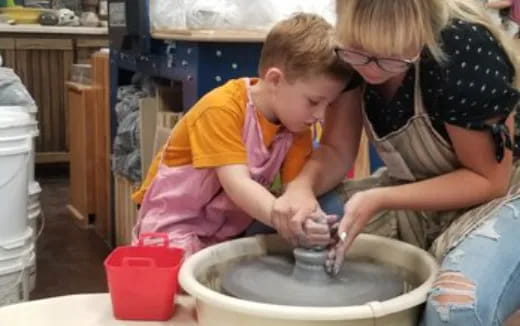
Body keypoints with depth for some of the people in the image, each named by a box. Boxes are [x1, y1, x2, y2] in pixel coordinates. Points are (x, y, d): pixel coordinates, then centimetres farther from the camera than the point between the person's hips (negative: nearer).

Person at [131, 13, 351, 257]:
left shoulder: (297, 129, -6)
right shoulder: (222, 109, -26)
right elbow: (237, 185, -34)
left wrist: (311, 226, -35)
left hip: (232, 230, 6)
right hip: (176, 222, -6)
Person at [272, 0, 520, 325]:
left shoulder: (465, 51, -27)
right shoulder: (358, 45, -12)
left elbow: (488, 179, -19)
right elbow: (337, 150, -5)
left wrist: (379, 200, -28)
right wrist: (302, 186, -26)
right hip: (412, 190, 5)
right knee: (271, 225, -11)